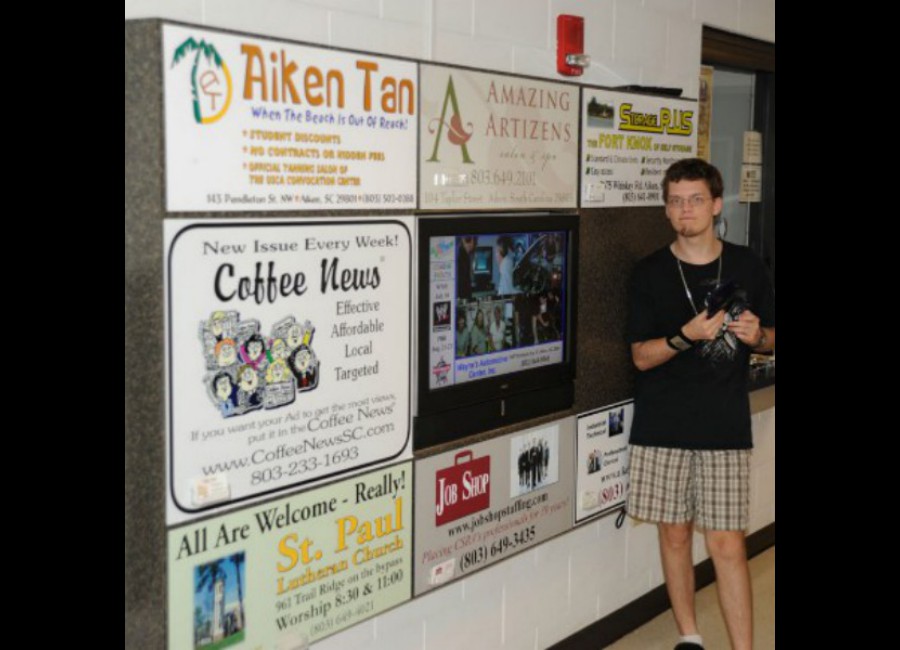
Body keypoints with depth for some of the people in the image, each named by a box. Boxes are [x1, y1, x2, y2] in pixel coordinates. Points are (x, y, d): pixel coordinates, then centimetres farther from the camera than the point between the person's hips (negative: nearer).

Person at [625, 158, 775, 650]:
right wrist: (688, 336, -20)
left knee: (727, 542, -1)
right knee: (675, 534, 9)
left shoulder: (746, 267, 4)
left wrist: (755, 335, -10)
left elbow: (770, 338, 14)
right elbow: (641, 356, -3)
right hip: (663, 425, 0)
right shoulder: (650, 273, 0)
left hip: (726, 424, 0)